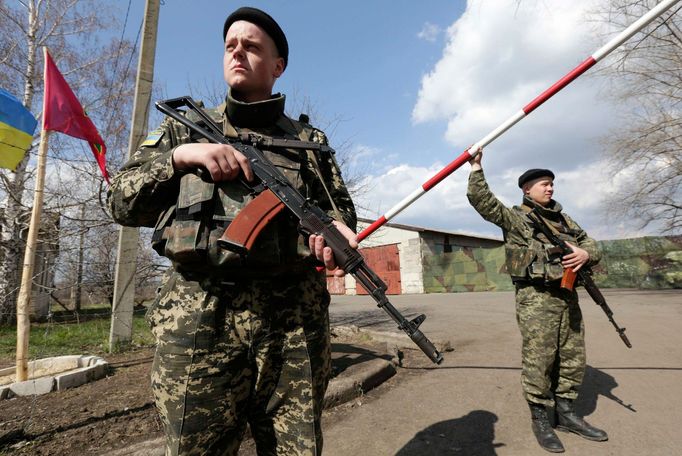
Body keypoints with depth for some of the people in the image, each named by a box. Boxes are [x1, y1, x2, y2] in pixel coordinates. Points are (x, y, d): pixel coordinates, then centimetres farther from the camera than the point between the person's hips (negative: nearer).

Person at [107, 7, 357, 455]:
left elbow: (340, 206, 15)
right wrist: (181, 156, -6)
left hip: (295, 321, 1)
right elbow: (123, 201, 10)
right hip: (198, 319, 0)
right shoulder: (184, 128, 15)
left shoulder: (310, 140, 15)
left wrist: (338, 228, -9)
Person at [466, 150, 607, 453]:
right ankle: (540, 419, 15)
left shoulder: (563, 218, 18)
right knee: (538, 361, -2)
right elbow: (481, 201, -13)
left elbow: (591, 244, 18)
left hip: (568, 296, 7)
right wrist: (476, 167, -16)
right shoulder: (515, 217, -1)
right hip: (536, 298, -7)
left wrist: (585, 254, -5)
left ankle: (566, 413, 30)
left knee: (573, 360, 14)